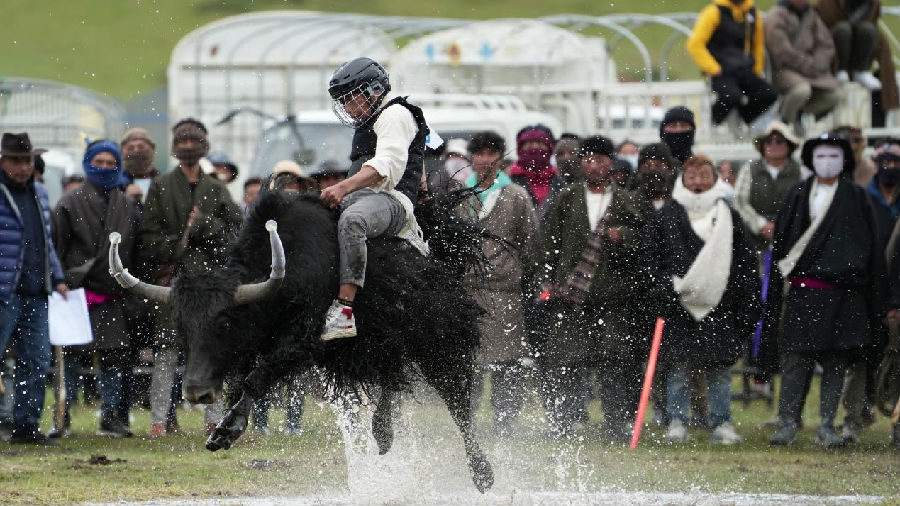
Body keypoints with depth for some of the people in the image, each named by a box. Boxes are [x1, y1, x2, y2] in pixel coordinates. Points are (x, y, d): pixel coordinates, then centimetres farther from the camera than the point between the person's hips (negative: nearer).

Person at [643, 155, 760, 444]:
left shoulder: (728, 217, 11)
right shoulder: (666, 217, 6)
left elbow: (746, 264, 11)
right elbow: (651, 257, 6)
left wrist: (748, 304, 5)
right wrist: (662, 287, -7)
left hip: (719, 304, 1)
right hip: (679, 304, -1)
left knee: (720, 367, 2)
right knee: (679, 366, -1)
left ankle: (721, 423, 8)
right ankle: (676, 422, 7)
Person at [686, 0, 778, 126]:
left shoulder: (753, 13, 9)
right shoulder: (715, 12, -7)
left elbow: (758, 45, 23)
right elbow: (694, 45, -10)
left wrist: (756, 72, 12)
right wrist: (714, 70, -14)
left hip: (745, 72, 5)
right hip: (722, 72, -5)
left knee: (769, 95, -18)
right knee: (732, 96, -34)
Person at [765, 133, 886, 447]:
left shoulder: (856, 198, 5)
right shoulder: (798, 196, 8)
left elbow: (872, 248, 6)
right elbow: (781, 243, 8)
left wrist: (875, 300, 2)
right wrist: (777, 290, 2)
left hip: (842, 290, 0)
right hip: (803, 289, 0)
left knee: (836, 362, 1)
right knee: (795, 359, -3)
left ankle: (827, 426, 7)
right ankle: (787, 423, 0)